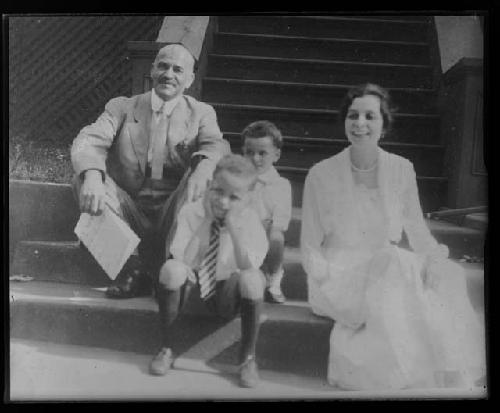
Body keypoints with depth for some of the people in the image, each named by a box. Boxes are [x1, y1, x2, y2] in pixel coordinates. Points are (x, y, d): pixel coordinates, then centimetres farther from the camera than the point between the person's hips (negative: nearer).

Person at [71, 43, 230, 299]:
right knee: (83, 178, -20)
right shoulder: (122, 107, 9)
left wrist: (202, 168, -36)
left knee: (206, 174, -25)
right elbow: (88, 142, -7)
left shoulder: (201, 113, 9)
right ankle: (135, 265, -20)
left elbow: (217, 146, -11)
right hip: (128, 215, 1)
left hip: (174, 218, -1)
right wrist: (92, 175, -31)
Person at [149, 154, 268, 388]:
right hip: (193, 288, 1)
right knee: (172, 268, -31)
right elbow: (186, 262, -24)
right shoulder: (190, 212, -14)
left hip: (226, 298, 0)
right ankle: (166, 349, -12)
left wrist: (234, 227, -32)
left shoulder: (249, 218, -14)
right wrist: (207, 223, -28)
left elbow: (248, 266, -24)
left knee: (252, 278, -32)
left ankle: (248, 358, -12)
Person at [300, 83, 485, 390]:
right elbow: (310, 247, 0)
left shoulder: (401, 170, 3)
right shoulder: (321, 175, -4)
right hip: (339, 276, -3)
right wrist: (326, 276, -18)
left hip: (391, 268, 3)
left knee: (447, 277, -24)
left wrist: (436, 259, -13)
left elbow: (418, 231, 7)